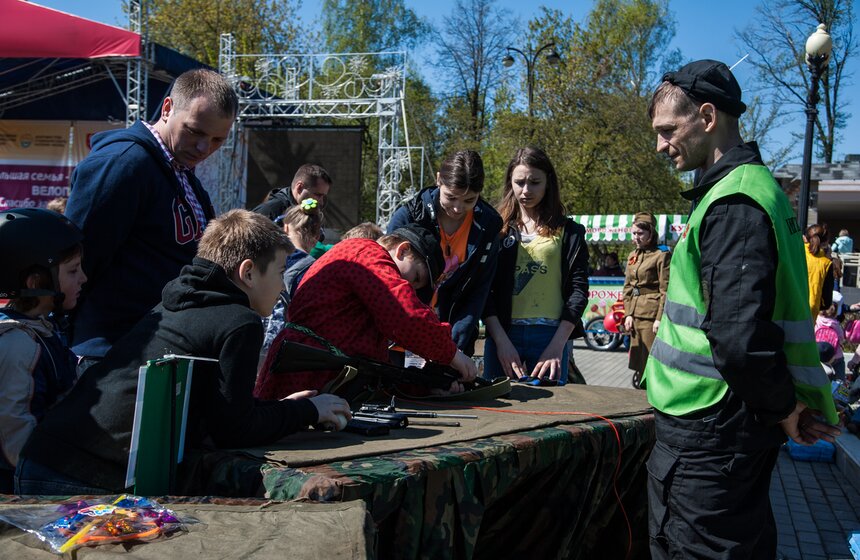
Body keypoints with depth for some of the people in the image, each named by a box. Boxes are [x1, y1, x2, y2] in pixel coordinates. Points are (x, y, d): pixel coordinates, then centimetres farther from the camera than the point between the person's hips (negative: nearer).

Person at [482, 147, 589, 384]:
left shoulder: (568, 232, 10)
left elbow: (578, 289, 2)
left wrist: (557, 346, -9)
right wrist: (501, 340, -10)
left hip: (551, 338, 0)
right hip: (502, 336, 1)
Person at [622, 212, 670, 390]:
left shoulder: (661, 256, -6)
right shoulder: (632, 256, 15)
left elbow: (666, 291, -9)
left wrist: (660, 318, -14)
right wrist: (628, 314, 7)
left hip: (651, 314, -7)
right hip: (635, 313, 7)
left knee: (650, 360, -6)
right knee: (637, 359, 12)